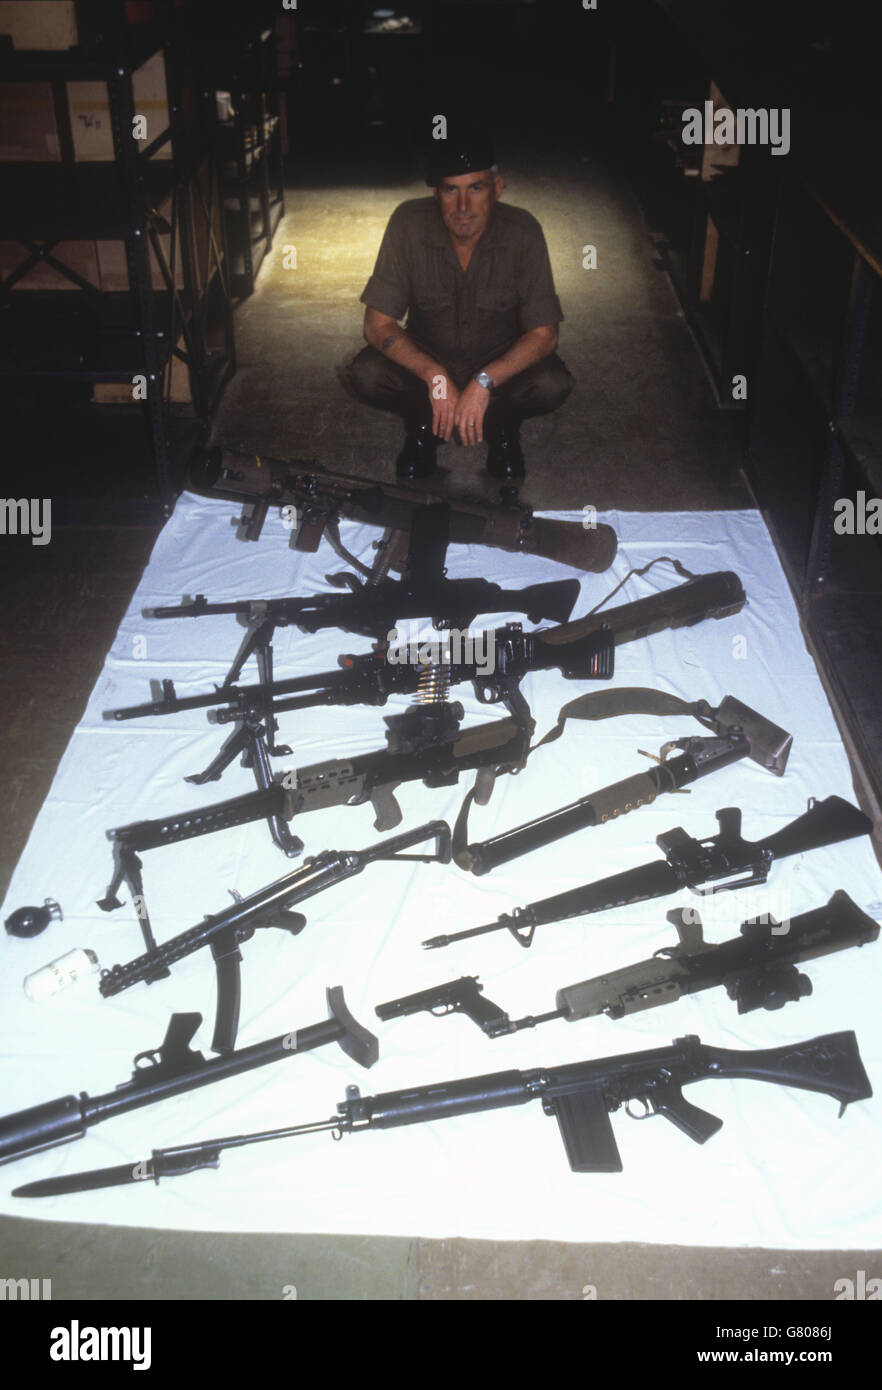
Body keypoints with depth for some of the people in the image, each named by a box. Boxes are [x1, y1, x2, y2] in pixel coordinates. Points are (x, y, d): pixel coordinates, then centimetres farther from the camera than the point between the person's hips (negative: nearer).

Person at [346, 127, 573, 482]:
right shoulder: (409, 223, -21)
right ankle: (420, 421, 3)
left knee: (553, 384, -31)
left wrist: (484, 382, -34)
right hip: (425, 358, 1)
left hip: (501, 362, 0)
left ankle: (505, 423, 3)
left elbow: (543, 333, -19)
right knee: (366, 375, -28)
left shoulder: (522, 231, -21)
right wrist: (435, 376, -33)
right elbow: (378, 324, -19)